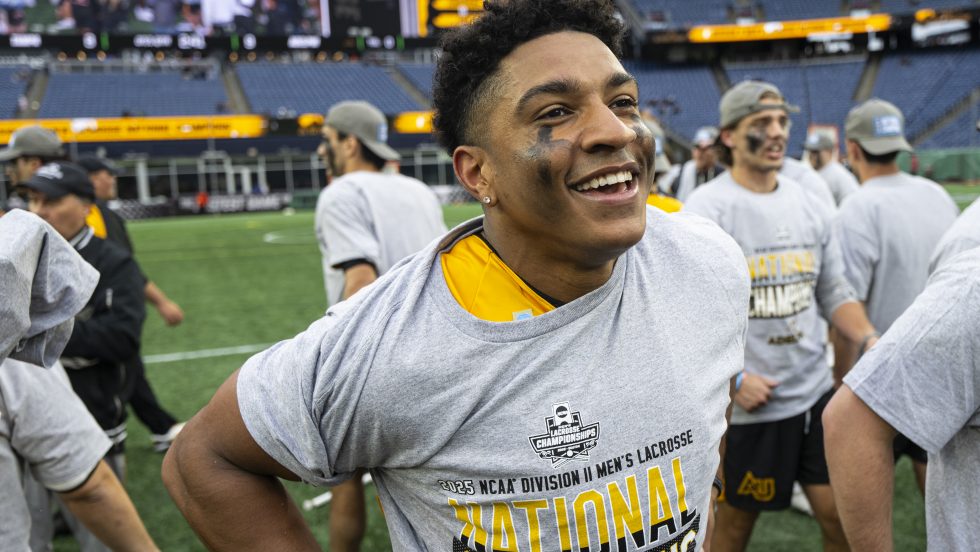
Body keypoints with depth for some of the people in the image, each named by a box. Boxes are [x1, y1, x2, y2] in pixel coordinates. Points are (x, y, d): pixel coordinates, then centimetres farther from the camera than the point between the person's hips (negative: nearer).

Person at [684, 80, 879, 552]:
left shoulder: (810, 206, 7)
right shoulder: (705, 209, -12)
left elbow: (834, 293, 13)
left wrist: (869, 339, -5)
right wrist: (734, 379, -20)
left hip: (816, 391, 5)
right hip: (747, 404, -5)